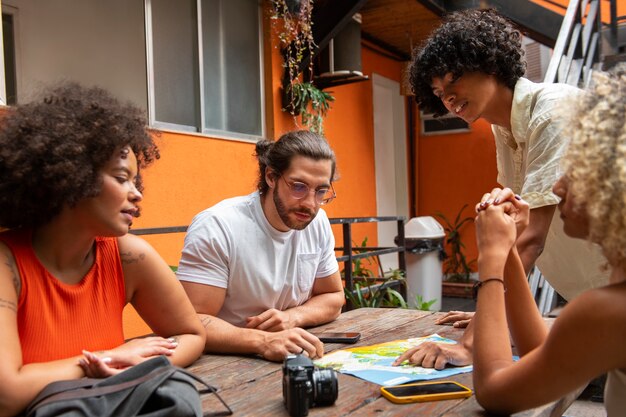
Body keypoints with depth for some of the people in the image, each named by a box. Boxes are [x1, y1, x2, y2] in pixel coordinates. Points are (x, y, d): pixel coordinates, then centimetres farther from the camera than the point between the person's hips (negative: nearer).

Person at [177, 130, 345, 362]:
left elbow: (333, 297, 10)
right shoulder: (216, 227, -18)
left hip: (294, 360, 5)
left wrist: (293, 316, -10)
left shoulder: (318, 222, -1)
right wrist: (263, 342, -35)